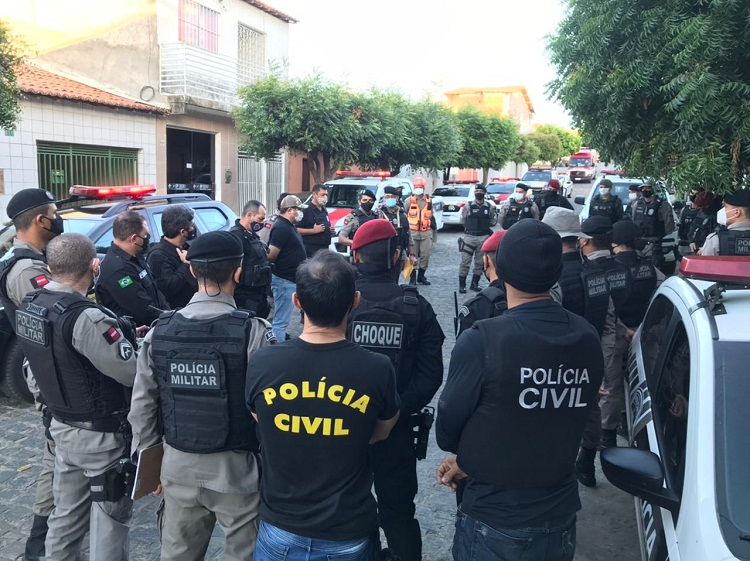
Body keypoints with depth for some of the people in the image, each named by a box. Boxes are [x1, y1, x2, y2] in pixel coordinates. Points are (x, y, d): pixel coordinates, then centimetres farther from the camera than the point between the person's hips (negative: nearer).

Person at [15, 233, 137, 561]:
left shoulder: (29, 306, -1)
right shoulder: (86, 317, -28)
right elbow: (134, 373, -26)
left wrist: (119, 336, 1)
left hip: (62, 425, 8)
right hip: (101, 434, -8)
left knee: (66, 515, 22)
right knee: (109, 518, 9)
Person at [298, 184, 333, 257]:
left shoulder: (324, 210, 17)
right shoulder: (306, 210, -11)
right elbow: (297, 229, -18)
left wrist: (330, 230, 9)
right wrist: (314, 230, -21)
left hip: (325, 248, 9)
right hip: (311, 250, -9)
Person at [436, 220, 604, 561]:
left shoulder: (480, 342, -26)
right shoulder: (588, 338, -8)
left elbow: (447, 431, -14)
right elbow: (565, 424, 1)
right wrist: (470, 461, 2)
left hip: (493, 523, -5)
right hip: (561, 519, 5)